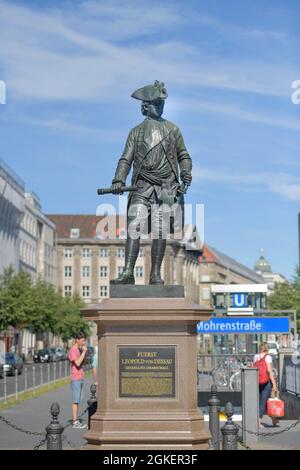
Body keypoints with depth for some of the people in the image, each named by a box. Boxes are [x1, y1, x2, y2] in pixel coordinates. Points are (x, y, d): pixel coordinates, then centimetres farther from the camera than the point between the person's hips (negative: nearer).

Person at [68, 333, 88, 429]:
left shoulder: (79, 350, 15)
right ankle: (75, 422, -7)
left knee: (78, 401, 10)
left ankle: (76, 421, 13)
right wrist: (84, 352, -18)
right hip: (75, 379, -9)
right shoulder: (72, 350, -14)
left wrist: (84, 352, 2)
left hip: (80, 379, 9)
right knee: (75, 401, -8)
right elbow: (78, 363, -23)